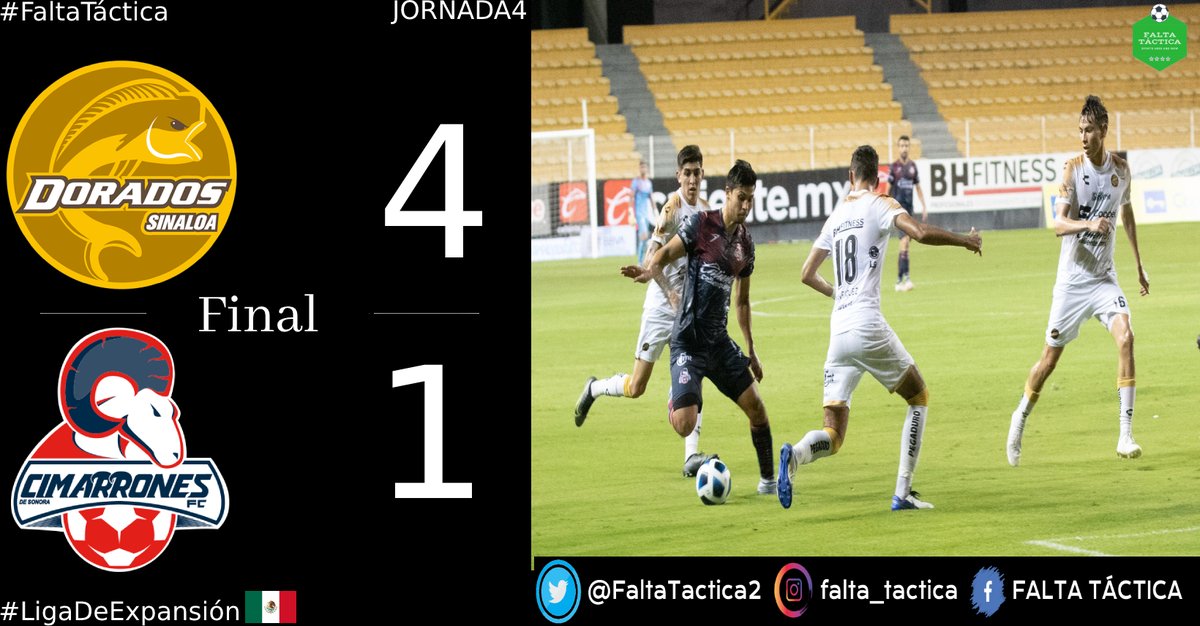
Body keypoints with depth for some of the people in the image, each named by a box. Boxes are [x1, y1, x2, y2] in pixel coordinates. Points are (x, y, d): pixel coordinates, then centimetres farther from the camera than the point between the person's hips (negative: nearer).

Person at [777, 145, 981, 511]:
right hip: (868, 326, -5)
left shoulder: (836, 216, 18)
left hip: (838, 331, 5)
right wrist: (964, 241, 0)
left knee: (833, 436, 5)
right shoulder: (881, 206, 2)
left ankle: (796, 454, -30)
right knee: (919, 398, 17)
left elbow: (807, 274, 24)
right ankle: (903, 492, 6)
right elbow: (921, 233, -16)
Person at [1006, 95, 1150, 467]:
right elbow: (1059, 224, -19)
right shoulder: (1073, 169, -11)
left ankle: (1125, 436, -19)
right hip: (1072, 278, -3)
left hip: (1104, 277, 3)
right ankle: (1021, 418, 29)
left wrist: (1139, 265, 26)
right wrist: (1090, 224, -39)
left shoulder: (1121, 168, 2)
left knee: (1125, 337, -18)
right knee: (1051, 354, 4)